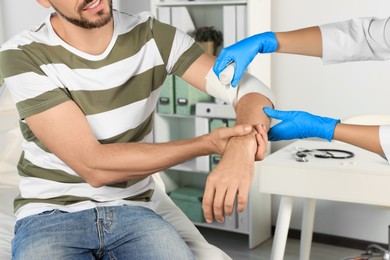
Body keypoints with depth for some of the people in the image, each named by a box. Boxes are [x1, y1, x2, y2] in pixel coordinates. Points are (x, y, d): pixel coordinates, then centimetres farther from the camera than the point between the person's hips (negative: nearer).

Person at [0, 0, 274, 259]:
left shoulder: (151, 35, -4)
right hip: (51, 215, -1)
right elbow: (93, 166, -18)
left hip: (132, 211, 2)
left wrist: (242, 144, -34)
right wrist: (208, 144, -19)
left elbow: (253, 90, -10)